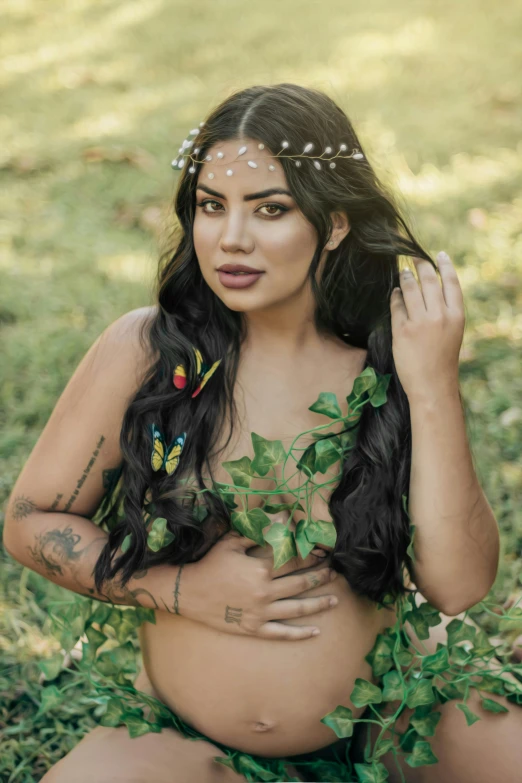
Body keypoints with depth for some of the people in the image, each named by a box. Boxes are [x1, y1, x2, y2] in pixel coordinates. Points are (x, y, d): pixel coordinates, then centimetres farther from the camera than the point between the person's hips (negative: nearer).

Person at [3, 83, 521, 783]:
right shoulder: (144, 352, -10)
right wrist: (183, 590, -14)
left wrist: (435, 386, -22)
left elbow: (458, 586, -15)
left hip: (386, 718, 0)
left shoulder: (391, 358, -7)